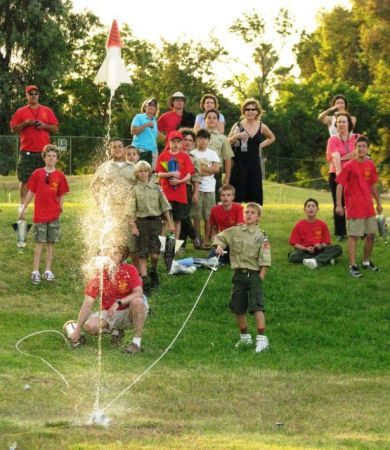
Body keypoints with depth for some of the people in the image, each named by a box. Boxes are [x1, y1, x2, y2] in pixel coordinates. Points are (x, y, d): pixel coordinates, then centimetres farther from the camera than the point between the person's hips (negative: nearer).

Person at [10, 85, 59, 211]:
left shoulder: (47, 111, 11)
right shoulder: (21, 112, 8)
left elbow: (55, 129, 10)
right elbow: (13, 129, 4)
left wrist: (44, 125, -7)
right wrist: (25, 123, -10)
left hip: (43, 151, 1)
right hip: (27, 151, -1)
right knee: (25, 179, -3)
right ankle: (22, 205, 2)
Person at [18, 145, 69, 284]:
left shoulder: (60, 176, 2)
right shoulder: (37, 173, -1)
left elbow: (61, 196, 7)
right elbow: (30, 192, 4)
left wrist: (59, 211, 3)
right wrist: (23, 209, 3)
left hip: (54, 215, 2)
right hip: (39, 215, -2)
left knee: (51, 243, 4)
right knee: (40, 243, -3)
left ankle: (48, 271, 10)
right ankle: (35, 271, 0)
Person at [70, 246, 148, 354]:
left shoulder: (130, 270, -12)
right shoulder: (98, 276, -8)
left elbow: (138, 293, -23)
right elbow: (88, 304, -10)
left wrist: (118, 303, -38)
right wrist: (78, 329, -15)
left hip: (129, 313, -2)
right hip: (109, 314, 2)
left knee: (137, 302, -35)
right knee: (90, 325, -26)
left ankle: (136, 342, -23)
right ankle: (115, 331, 7)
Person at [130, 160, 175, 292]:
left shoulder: (156, 188, 6)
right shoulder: (134, 190, 1)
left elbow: (164, 206, 9)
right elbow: (131, 211, -2)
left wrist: (170, 223, 7)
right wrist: (133, 226, -11)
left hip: (155, 221, 1)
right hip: (141, 222, -1)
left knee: (154, 252, -6)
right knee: (142, 254, 0)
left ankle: (154, 272, 23)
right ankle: (144, 280, 4)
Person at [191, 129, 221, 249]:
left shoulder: (212, 154, 11)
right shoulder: (192, 154, 5)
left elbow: (216, 168, -2)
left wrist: (201, 168, -6)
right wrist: (208, 171, -10)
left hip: (210, 189, 2)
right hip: (196, 187, -2)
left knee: (208, 216, 1)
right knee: (197, 216, -1)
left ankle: (206, 241, 6)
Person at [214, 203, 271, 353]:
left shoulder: (261, 236, -3)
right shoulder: (235, 231, 6)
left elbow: (264, 261, -6)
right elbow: (219, 237, 16)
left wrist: (260, 279, -12)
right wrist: (219, 246, -6)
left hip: (254, 274, -4)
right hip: (238, 274, 4)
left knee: (257, 307, -15)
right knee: (238, 308, 11)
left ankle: (262, 339, -14)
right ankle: (245, 337, 27)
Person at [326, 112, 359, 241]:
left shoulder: (356, 138, 7)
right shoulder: (333, 140, 3)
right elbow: (335, 157, -14)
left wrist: (342, 158, -12)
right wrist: (338, 171, -29)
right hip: (336, 175, 0)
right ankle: (340, 233, 6)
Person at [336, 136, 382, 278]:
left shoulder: (370, 165, 7)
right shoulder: (349, 166, -10)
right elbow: (340, 185, -10)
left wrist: (378, 203, 19)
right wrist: (339, 205, -15)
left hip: (369, 207, 6)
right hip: (354, 207, -6)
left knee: (371, 235, 12)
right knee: (354, 236, -4)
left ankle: (367, 261, 28)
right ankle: (353, 266, -1)